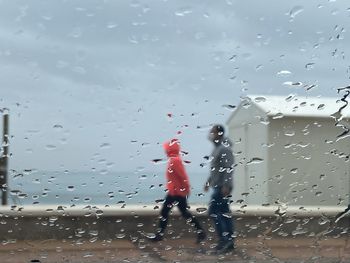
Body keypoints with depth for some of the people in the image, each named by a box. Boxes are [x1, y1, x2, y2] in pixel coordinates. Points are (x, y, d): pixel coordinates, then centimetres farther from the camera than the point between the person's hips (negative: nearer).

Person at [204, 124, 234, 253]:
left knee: (213, 211, -10)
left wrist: (226, 185, -26)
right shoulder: (217, 148, 16)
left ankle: (224, 239, -8)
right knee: (224, 213, 9)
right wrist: (209, 181, 24)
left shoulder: (225, 149, -15)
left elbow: (228, 168, -21)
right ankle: (229, 241, 12)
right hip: (218, 186, 10)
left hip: (222, 187, -10)